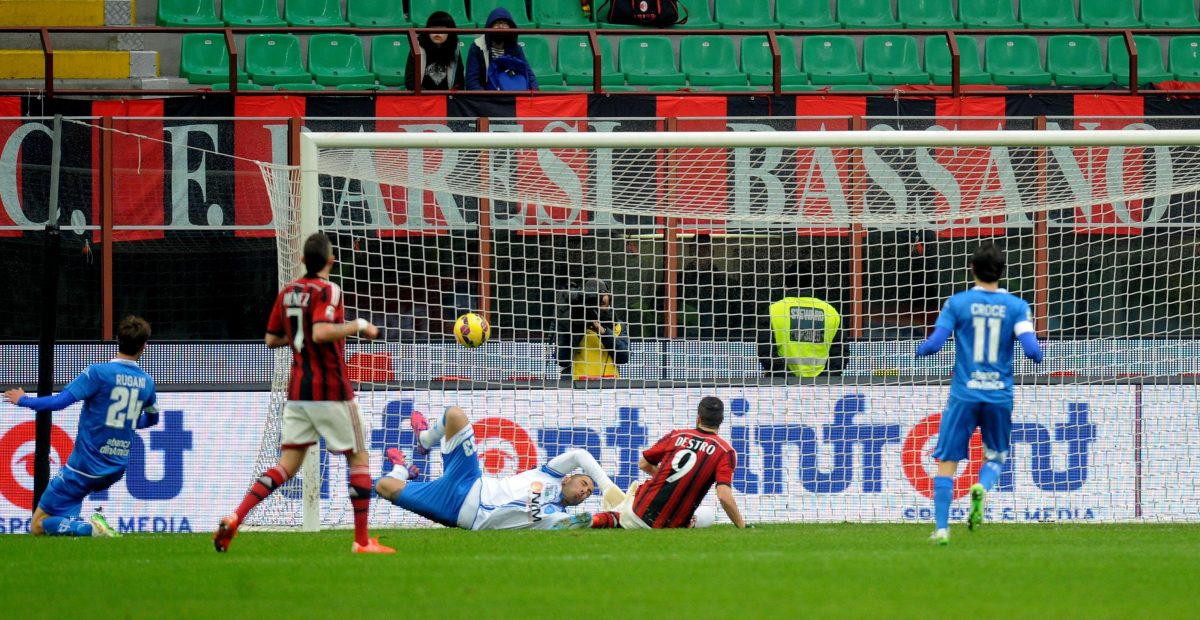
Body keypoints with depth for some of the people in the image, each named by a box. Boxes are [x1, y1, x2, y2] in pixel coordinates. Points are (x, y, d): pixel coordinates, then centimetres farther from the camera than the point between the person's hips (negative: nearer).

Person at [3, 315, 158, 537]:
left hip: (85, 467, -6)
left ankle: (90, 527, -24)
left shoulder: (99, 373, -15)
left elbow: (59, 402, -19)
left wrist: (23, 400, -2)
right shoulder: (147, 382, 2)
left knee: (38, 526, -3)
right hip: (117, 469, 6)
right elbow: (152, 419, 20)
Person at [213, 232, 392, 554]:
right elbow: (321, 332, -27)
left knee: (286, 466, 6)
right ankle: (362, 541, 7)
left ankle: (235, 518, -12)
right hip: (331, 391, -6)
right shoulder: (327, 291, -12)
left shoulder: (287, 292, 9)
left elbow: (272, 338, 15)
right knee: (359, 458, 8)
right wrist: (359, 326, -16)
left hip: (297, 391, 6)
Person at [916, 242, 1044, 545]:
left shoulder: (957, 303, -3)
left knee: (947, 462, 6)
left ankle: (942, 528, -2)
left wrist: (919, 349, 15)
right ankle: (981, 488, -13)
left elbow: (933, 344, -7)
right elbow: (1032, 349, -10)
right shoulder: (1016, 306, -1)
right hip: (1000, 395, 1)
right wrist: (1037, 357, 13)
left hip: (964, 394, -1)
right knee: (995, 457, 20)